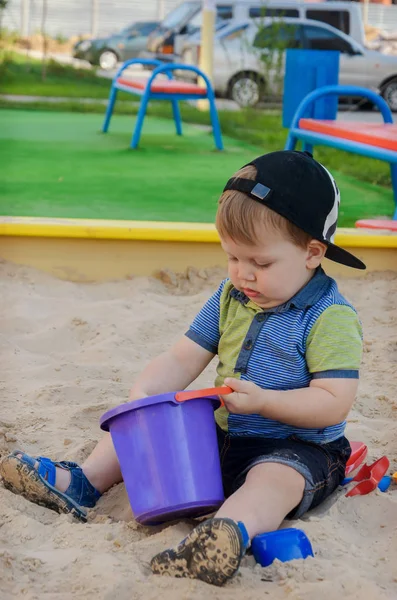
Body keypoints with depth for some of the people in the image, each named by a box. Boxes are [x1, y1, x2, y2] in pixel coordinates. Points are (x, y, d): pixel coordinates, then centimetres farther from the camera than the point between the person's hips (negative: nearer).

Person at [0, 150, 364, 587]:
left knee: (273, 479, -39)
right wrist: (143, 395, -10)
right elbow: (184, 358, 7)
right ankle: (84, 482, -5)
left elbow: (335, 403, -21)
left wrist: (263, 401, -29)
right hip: (223, 436, 8)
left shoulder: (331, 318, -15)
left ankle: (232, 531, -68)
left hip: (297, 447, -8)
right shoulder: (230, 298, 7)